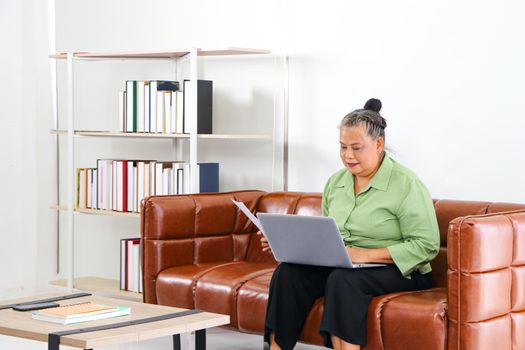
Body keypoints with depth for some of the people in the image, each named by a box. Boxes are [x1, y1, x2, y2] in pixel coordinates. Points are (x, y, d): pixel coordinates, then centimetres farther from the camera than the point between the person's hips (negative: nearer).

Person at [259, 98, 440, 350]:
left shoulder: (407, 185, -10)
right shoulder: (335, 182, 12)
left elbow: (426, 246, -15)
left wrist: (367, 255, -22)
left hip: (397, 270, -6)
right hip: (339, 266, 6)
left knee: (342, 279, -36)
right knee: (288, 272, -20)